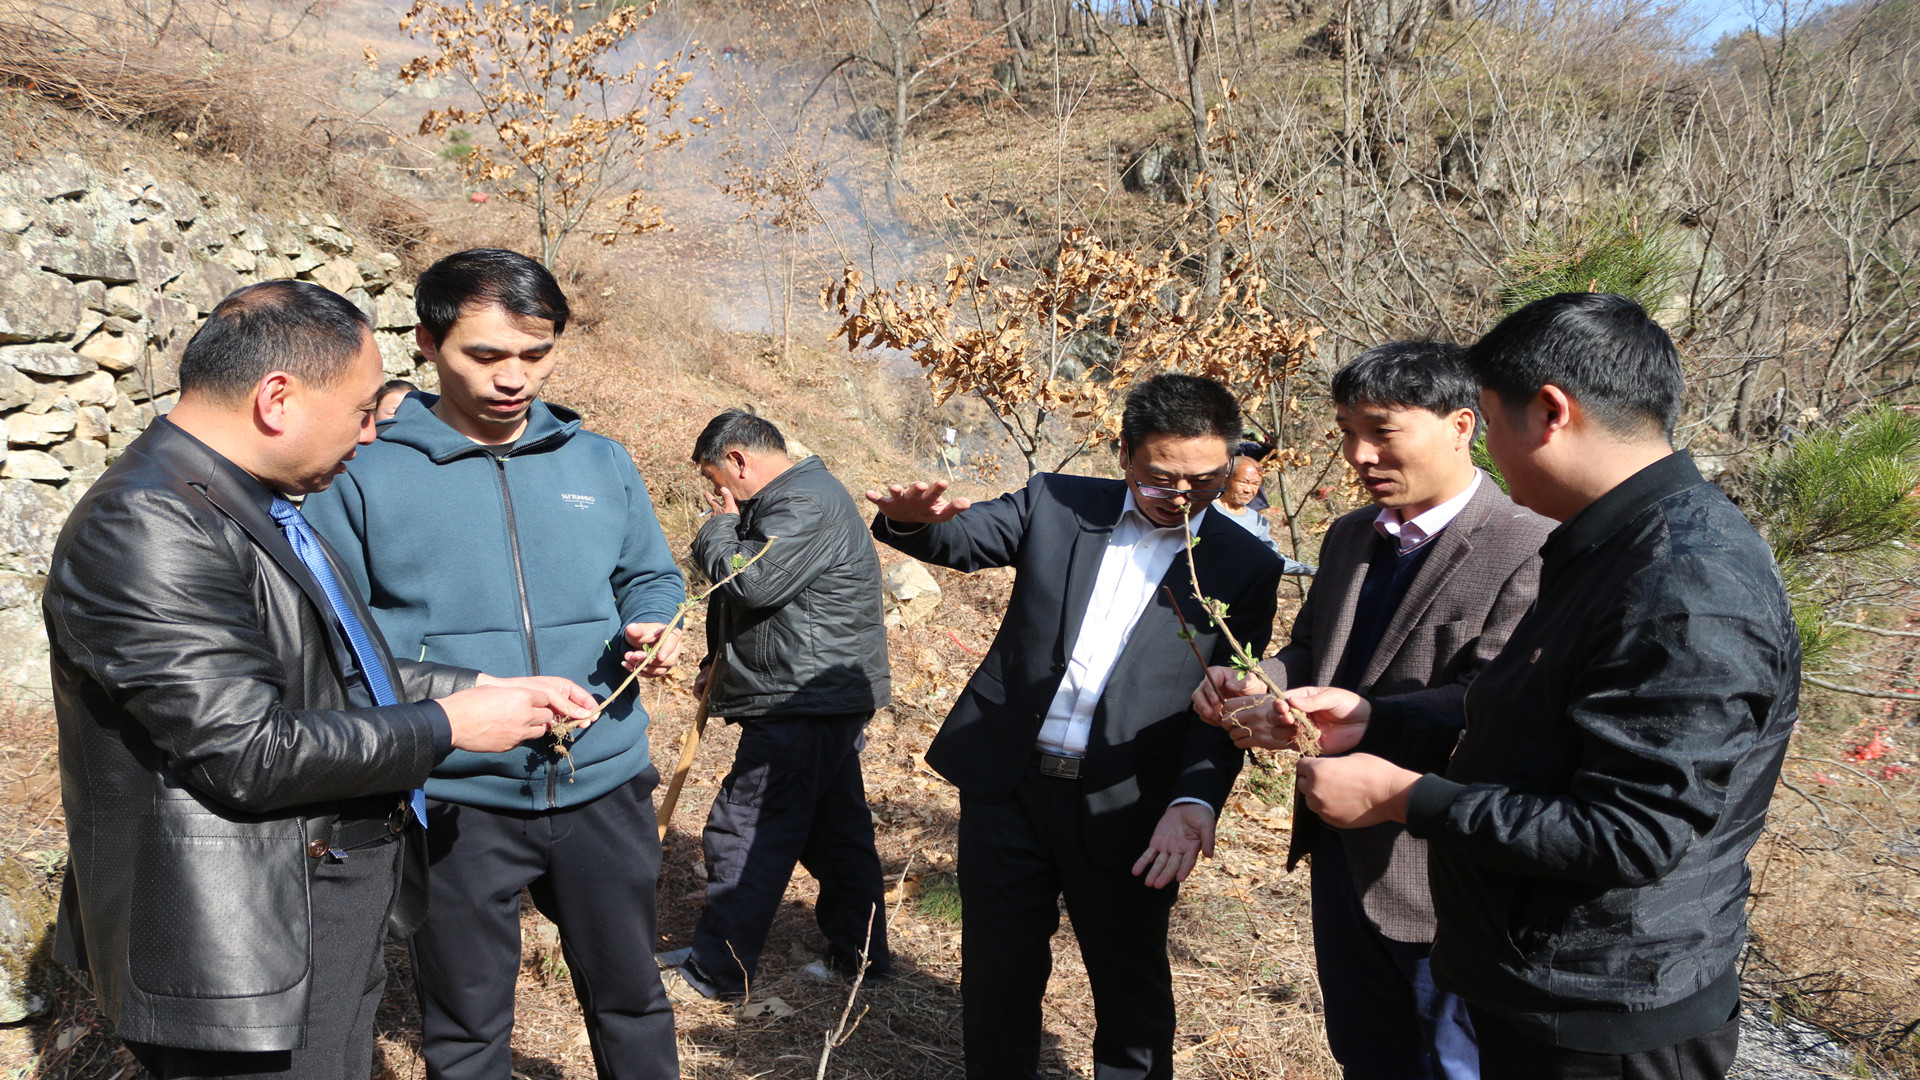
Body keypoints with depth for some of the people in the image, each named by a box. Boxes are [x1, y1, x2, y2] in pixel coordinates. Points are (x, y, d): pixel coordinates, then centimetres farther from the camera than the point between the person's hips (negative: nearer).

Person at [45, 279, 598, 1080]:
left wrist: (484, 687, 8)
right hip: (242, 948, -9)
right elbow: (249, 752, -26)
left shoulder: (255, 507, 9)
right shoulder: (144, 530, -22)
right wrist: (447, 727, -16)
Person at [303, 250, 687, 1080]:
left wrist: (652, 625, -8)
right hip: (456, 801, -2)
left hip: (604, 785, 3)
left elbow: (651, 576, 14)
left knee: (629, 996, 20)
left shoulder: (601, 463, 5)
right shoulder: (366, 475, -5)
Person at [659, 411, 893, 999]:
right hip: (831, 700, 11)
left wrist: (718, 526, -8)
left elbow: (748, 581, -26)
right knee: (837, 827, 16)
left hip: (802, 704, -11)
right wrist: (718, 660, 18)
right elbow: (753, 590, 24)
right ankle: (860, 954, 26)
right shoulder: (795, 497, 18)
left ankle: (716, 970, 8)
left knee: (743, 833, -2)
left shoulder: (804, 503, -17)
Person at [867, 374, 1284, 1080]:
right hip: (1007, 784, 2)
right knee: (996, 974, 16)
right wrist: (911, 518, -24)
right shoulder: (1054, 505, 2)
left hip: (1123, 810, -1)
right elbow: (959, 538, 1)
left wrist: (1195, 799, -21)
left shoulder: (1246, 568, -2)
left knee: (1132, 991, 14)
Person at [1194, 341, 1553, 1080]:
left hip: (1439, 873, -7)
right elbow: (1310, 651, 14)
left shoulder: (1529, 552, -19)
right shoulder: (1350, 538, 8)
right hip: (1344, 852, 8)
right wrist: (1257, 682, -8)